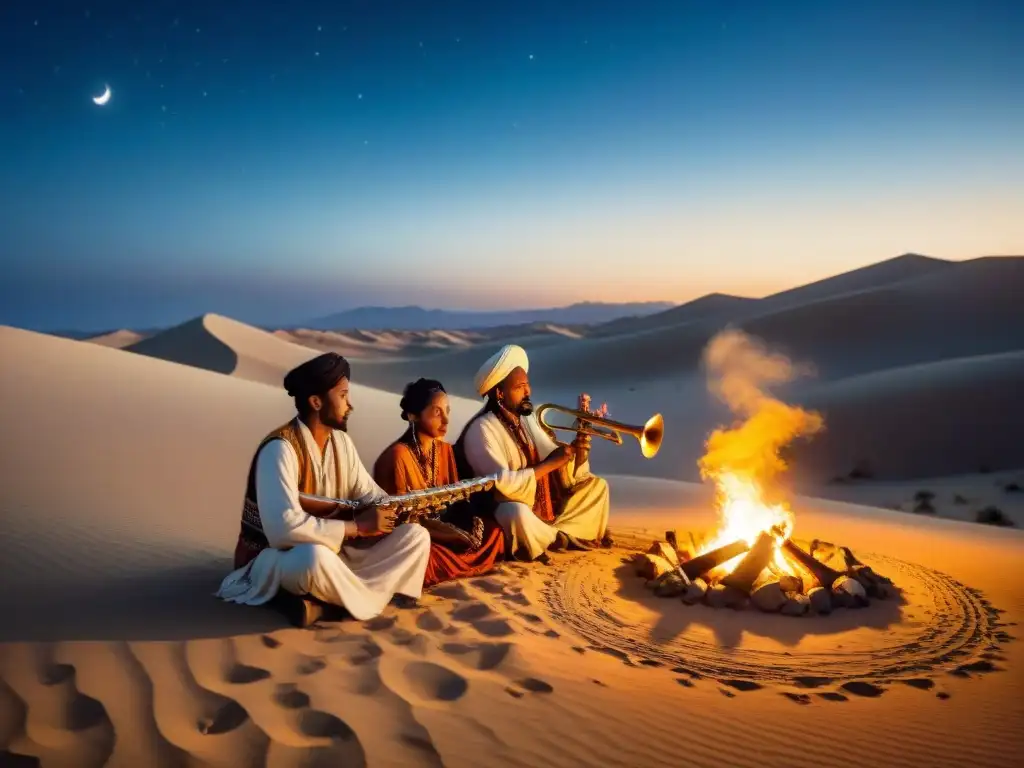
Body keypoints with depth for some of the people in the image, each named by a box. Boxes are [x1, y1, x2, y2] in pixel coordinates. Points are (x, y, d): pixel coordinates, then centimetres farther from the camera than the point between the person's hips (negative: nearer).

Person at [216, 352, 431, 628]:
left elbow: (368, 494, 8)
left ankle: (321, 600, -17)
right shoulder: (280, 449, -23)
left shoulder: (340, 441, 4)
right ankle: (367, 600, -14)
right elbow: (284, 529, -34)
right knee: (314, 556, -44)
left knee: (416, 536, -7)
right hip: (274, 560, -9)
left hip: (331, 554, 9)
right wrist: (356, 527, -25)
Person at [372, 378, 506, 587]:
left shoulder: (445, 450, 5)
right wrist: (457, 533, -24)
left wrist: (468, 521, -14)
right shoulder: (398, 455, -19)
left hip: (441, 529, 8)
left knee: (495, 532, -8)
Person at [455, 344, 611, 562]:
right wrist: (551, 463, -23)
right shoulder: (482, 430, -17)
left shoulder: (527, 420, 7)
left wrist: (574, 450, -14)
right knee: (518, 513, -41)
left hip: (547, 508, 7)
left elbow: (563, 471, 7)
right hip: (508, 512, -7)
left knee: (596, 484, 7)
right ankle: (557, 538, -9)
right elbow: (505, 484, -29)